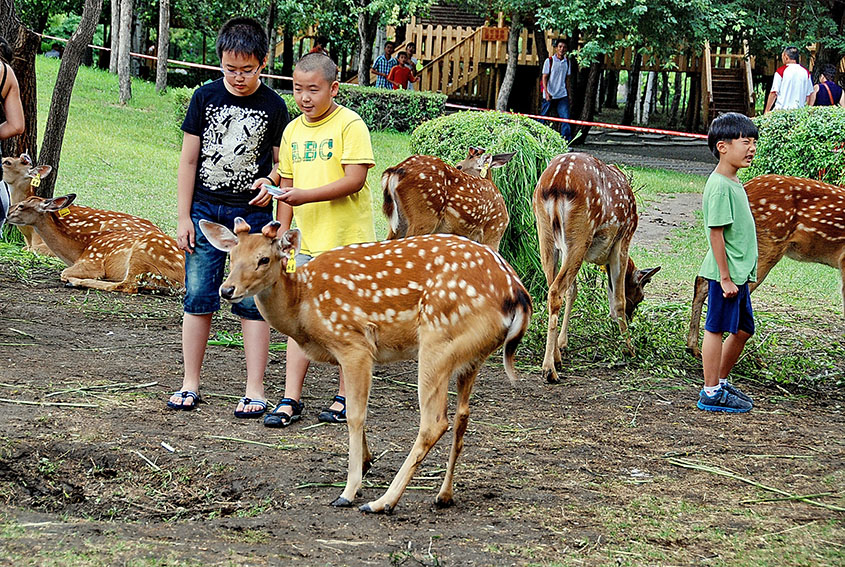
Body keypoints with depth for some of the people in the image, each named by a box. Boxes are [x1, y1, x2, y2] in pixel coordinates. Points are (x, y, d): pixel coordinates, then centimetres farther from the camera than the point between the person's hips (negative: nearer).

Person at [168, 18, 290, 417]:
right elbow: (189, 160, 5)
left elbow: (282, 163, 9)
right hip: (205, 210, 1)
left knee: (252, 302, -2)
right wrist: (184, 217, 1)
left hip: (252, 214, -1)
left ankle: (255, 390, 4)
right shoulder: (206, 97, 2)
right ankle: (190, 384, 13)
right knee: (198, 298, 3)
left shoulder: (273, 106, 0)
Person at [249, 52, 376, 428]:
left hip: (348, 241, -5)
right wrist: (282, 235, 12)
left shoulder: (350, 125, -9)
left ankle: (346, 397, 15)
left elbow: (355, 179, -17)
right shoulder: (293, 131, 11)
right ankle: (290, 399, 4)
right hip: (308, 243, 5)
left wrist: (306, 195, -23)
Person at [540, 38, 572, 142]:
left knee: (565, 118, -9)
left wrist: (568, 94, 15)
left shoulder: (567, 62, 8)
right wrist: (546, 92, -17)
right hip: (549, 95, -3)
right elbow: (545, 78, -5)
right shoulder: (549, 61, -4)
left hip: (562, 95, 3)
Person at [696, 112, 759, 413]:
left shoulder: (734, 183, 13)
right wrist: (725, 276, -19)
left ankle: (720, 381, 29)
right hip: (725, 274, -10)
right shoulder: (720, 186, -17)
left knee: (743, 329, 16)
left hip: (739, 273, 10)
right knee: (716, 329, -1)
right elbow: (717, 233, -19)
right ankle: (711, 392, 6)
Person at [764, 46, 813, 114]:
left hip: (782, 109, -4)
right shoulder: (806, 72, 7)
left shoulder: (781, 71, -4)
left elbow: (774, 93, -4)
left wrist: (766, 111, 2)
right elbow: (809, 95, 11)